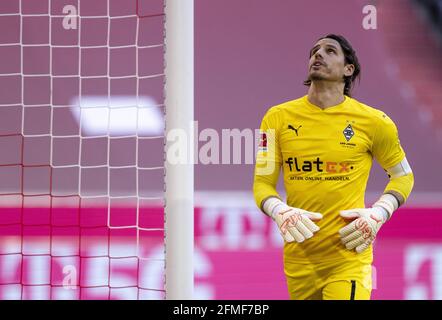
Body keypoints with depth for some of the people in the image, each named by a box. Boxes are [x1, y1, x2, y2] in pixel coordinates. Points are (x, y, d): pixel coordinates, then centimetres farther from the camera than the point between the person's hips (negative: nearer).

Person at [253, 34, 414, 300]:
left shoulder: (374, 121, 0)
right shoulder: (279, 118, 5)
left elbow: (403, 176, 13)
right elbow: (262, 182, 7)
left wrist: (378, 214, -5)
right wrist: (280, 211, -15)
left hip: (349, 255, -3)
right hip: (298, 255, 3)